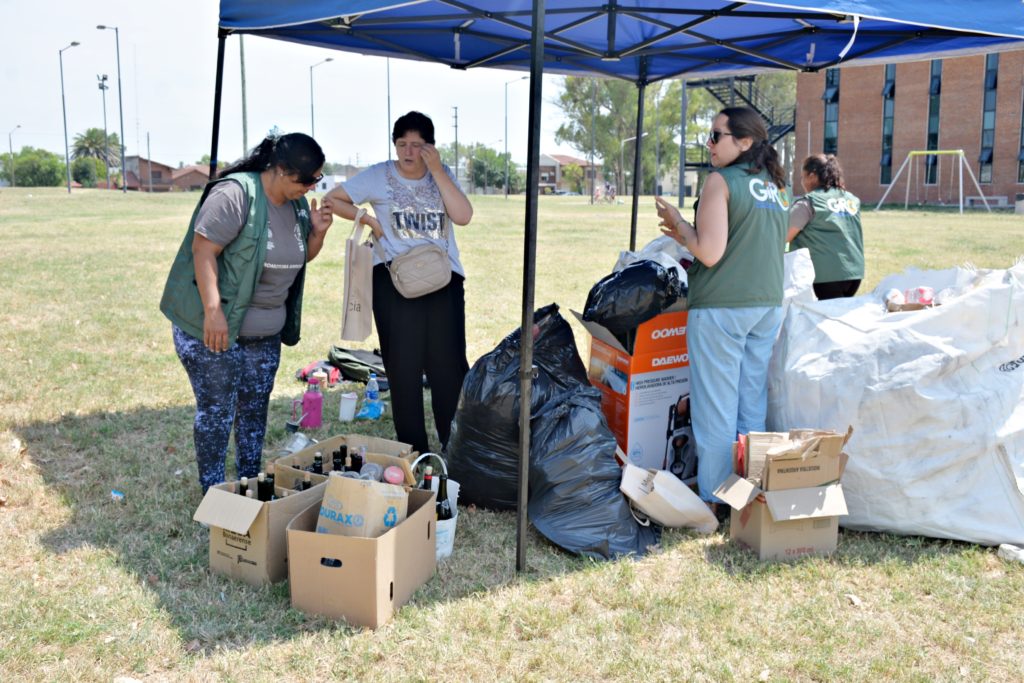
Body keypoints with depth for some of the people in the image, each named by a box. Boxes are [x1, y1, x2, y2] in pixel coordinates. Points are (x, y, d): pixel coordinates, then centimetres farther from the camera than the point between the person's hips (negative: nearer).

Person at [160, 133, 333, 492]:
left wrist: (317, 232, -4)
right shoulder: (235, 193, -19)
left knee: (255, 408, 14)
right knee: (217, 412, 0)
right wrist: (213, 311, -30)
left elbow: (302, 257, 18)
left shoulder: (298, 203, 6)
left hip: (265, 333, 8)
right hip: (214, 328, -7)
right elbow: (203, 250, -22)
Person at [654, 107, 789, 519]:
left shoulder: (721, 181, -11)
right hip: (769, 305, 8)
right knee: (753, 405, 14)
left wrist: (678, 224, 0)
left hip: (721, 307, -8)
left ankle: (713, 500, 9)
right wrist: (690, 236, 19)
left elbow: (710, 253, -17)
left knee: (715, 407, 1)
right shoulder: (776, 188, 13)